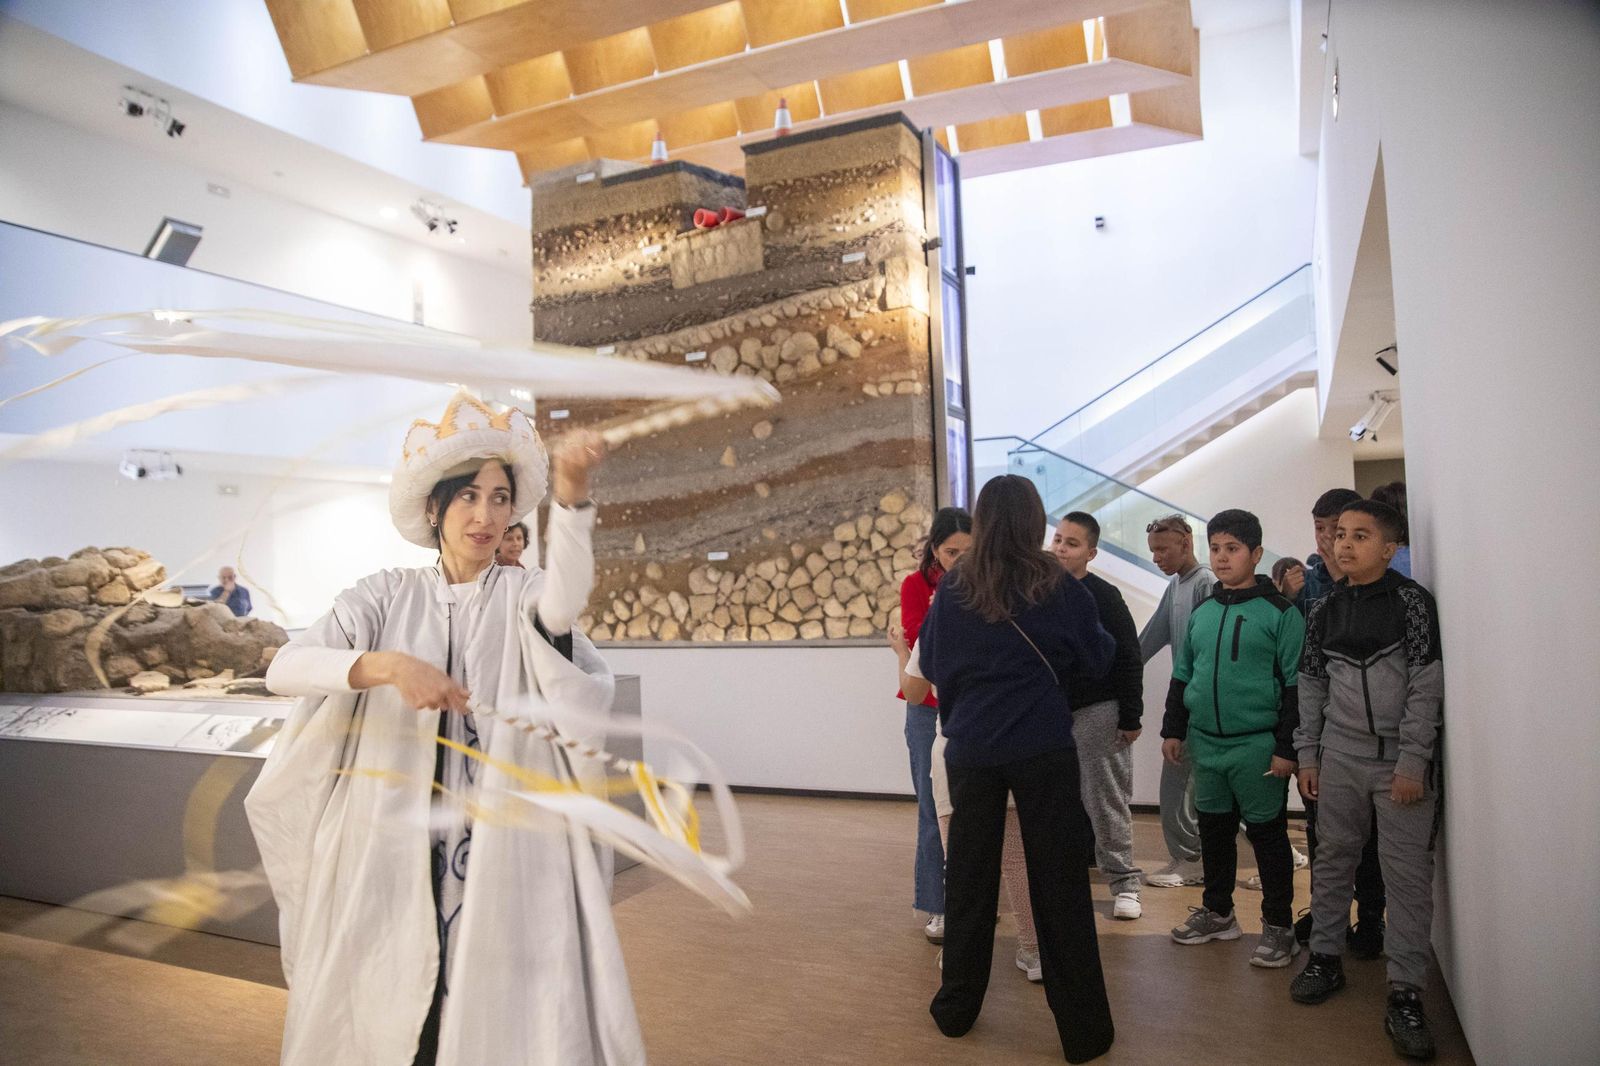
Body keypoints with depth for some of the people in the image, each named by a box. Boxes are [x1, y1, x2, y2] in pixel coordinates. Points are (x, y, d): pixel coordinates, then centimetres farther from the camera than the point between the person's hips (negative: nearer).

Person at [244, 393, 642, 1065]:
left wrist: (572, 494, -40)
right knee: (383, 1012, 11)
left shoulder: (523, 594, 1)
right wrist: (388, 666, -25)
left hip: (502, 850, -1)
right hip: (390, 845, 1)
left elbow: (566, 600, -23)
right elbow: (285, 669, -8)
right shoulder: (388, 596, 4)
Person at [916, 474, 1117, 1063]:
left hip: (971, 749, 2)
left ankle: (957, 1007, 29)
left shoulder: (952, 590, -3)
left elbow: (930, 664, 8)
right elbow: (1097, 657, 6)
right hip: (1042, 749, -1)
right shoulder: (1058, 586, -6)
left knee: (968, 879, 15)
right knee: (1059, 885, 7)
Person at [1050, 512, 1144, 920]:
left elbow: (1129, 661, -9)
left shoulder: (1103, 596, -9)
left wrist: (1130, 718, -11)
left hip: (1097, 713, -5)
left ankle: (1123, 882, 15)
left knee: (1106, 801, 3)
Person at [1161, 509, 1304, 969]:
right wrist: (1173, 729, 13)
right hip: (1205, 742, 6)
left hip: (1257, 745, -5)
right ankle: (1217, 912, 31)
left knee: (1267, 833, 6)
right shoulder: (1202, 613, 9)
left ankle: (1278, 925, 20)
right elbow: (1182, 675, 16)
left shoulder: (1280, 612, -8)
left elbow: (1295, 685, -10)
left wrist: (1286, 747, -13)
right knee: (1214, 828, 16)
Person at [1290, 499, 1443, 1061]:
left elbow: (1426, 687, -9)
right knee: (1333, 859, 10)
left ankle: (1405, 993, 9)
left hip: (1402, 760, -3)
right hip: (1340, 756, 4)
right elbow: (1312, 686, 10)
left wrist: (1412, 762, -13)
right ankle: (1326, 957, 25)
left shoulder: (1411, 601, -6)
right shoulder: (1324, 610, 6)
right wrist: (1307, 755, 8)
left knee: (1407, 872, 0)